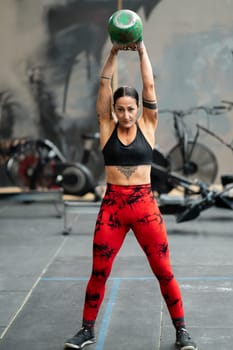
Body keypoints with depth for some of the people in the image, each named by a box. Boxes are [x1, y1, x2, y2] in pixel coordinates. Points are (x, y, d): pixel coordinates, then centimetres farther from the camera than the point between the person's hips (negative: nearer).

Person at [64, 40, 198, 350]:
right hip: (112, 205, 1)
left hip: (145, 204, 0)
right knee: (99, 272, 4)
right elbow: (104, 85, 0)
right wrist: (114, 53, -1)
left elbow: (149, 85, 0)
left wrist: (142, 51, 3)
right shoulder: (107, 127, 5)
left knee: (163, 271, 3)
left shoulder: (147, 126, 4)